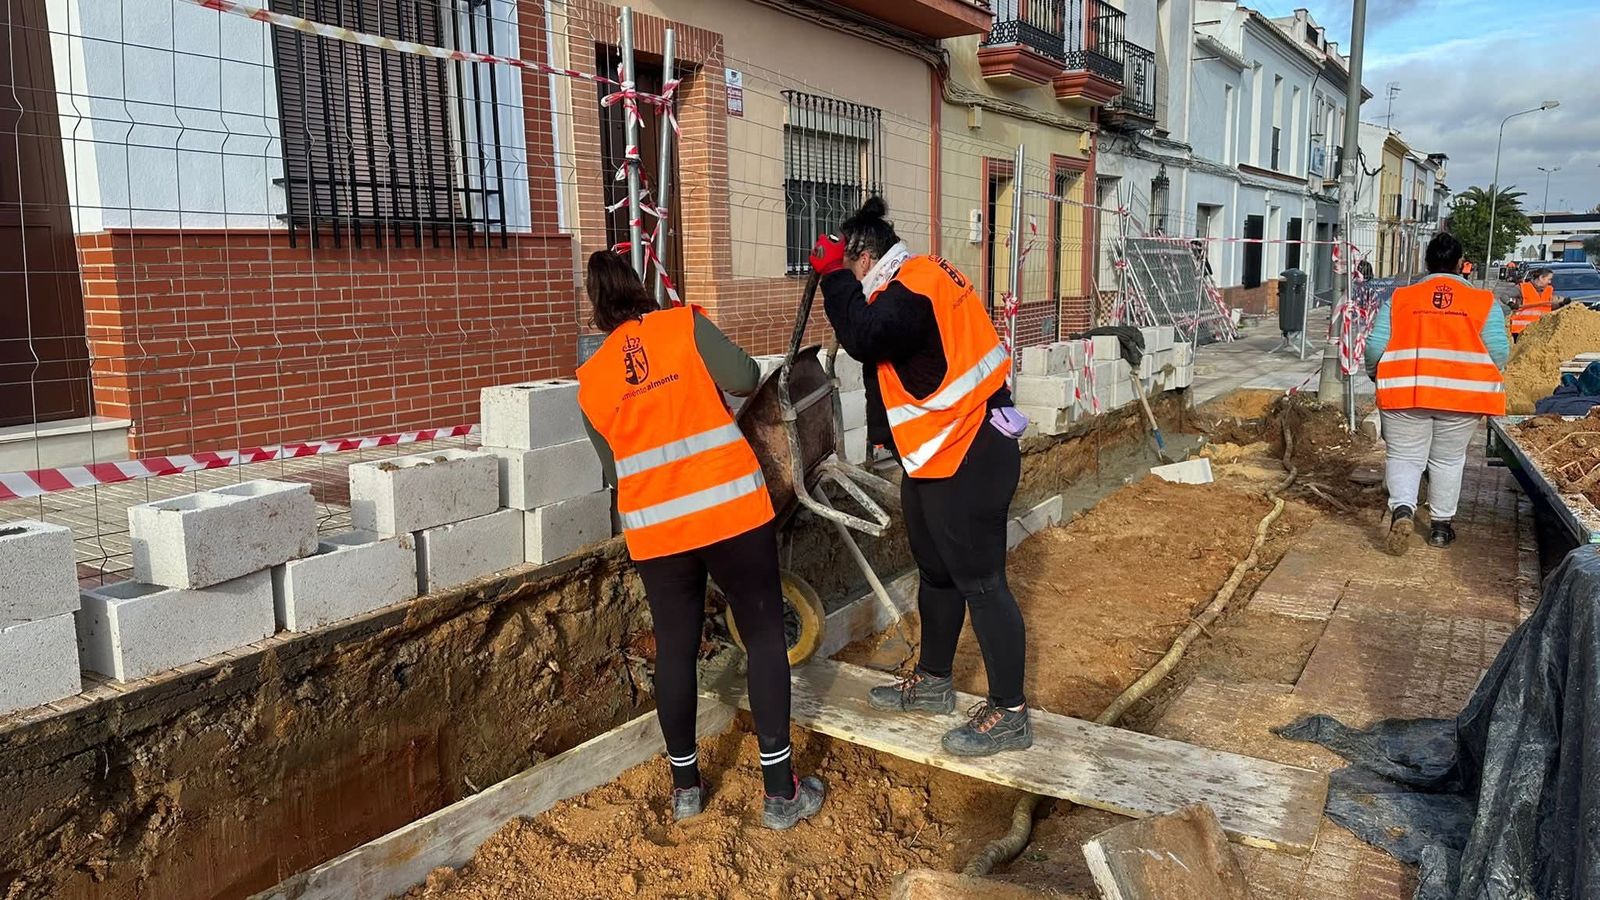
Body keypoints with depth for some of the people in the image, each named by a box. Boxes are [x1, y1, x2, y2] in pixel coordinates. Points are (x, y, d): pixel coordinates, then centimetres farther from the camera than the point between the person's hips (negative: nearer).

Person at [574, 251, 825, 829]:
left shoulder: (590, 380, 9)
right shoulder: (684, 325, 0)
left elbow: (612, 468, 15)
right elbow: (744, 379, -10)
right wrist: (728, 375, 12)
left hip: (655, 527, 3)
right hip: (731, 508, -3)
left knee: (675, 649, 14)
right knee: (764, 637, 7)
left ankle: (685, 785, 25)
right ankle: (781, 790, 8)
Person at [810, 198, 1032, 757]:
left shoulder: (913, 288, -19)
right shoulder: (919, 277, 13)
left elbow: (863, 336, -33)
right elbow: (881, 344, 17)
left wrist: (835, 275, -20)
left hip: (969, 459, -11)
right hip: (939, 457, 11)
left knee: (979, 581, -5)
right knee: (937, 574, 20)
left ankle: (1009, 714, 6)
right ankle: (933, 681, 35)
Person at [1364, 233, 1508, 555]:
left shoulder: (1399, 298, 2)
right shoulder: (1484, 302, 3)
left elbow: (1375, 345, -1)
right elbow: (1499, 350, -2)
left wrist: (1375, 374, 18)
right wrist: (1485, 381, 16)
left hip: (1404, 392, -1)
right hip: (1462, 394, 1)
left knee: (1405, 457, 7)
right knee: (1448, 460, 15)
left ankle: (1402, 508, -17)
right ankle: (1441, 525, 22)